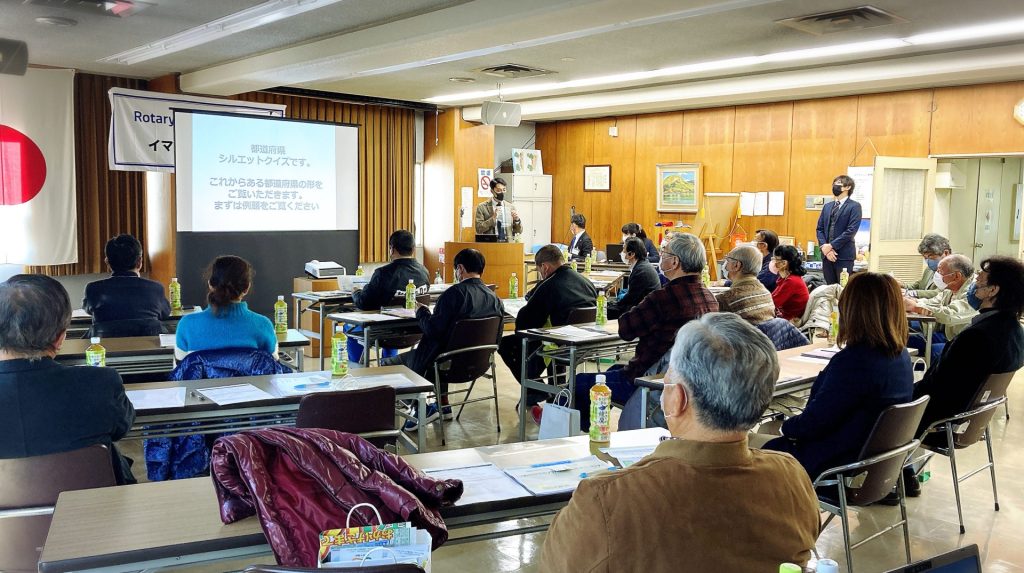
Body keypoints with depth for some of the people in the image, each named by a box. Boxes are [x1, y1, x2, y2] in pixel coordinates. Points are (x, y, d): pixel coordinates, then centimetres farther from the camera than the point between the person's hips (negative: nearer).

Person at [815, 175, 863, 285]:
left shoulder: (854, 206, -3)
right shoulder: (827, 206, 17)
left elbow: (851, 231, -13)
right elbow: (820, 229, 12)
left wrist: (831, 246, -15)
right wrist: (824, 247, -6)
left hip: (844, 255, -6)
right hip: (826, 254, 6)